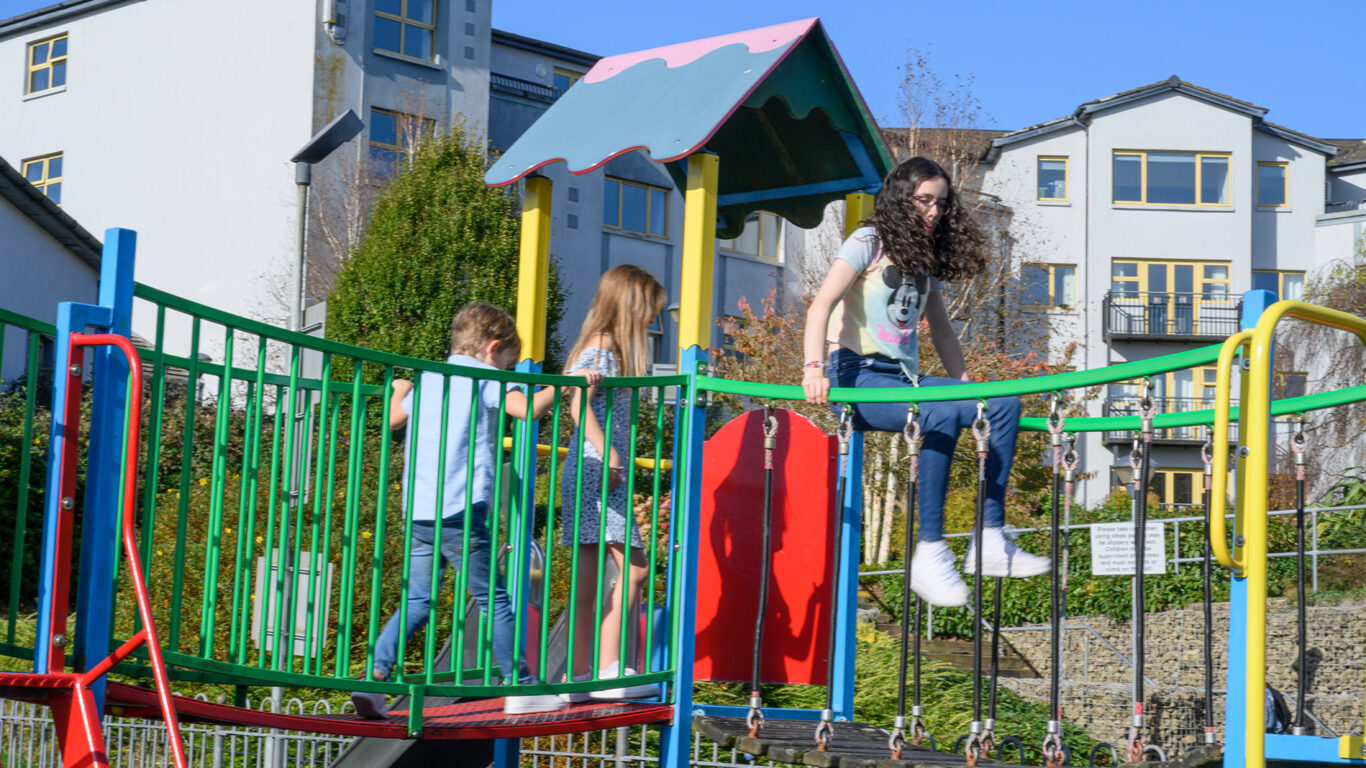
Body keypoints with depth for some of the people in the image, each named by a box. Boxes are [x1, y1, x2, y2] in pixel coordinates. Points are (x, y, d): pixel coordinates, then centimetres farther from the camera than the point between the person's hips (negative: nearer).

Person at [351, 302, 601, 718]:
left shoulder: (427, 380, 19)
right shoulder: (485, 378, -1)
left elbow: (393, 418, 34)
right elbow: (527, 408, -18)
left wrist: (401, 387, 54)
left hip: (418, 512, 7)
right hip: (460, 511, -7)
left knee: (418, 600, 12)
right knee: (494, 600, 3)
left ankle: (374, 678, -2)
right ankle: (522, 688, 10)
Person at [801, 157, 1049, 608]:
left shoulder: (928, 259, 20)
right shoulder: (869, 243, -1)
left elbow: (941, 331, 26)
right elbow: (822, 305, -14)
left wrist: (967, 387, 13)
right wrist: (813, 369, -29)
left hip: (903, 378, 7)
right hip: (859, 376, -7)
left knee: (1004, 404, -11)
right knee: (942, 415, -35)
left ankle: (991, 541, -16)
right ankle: (930, 553, -34)